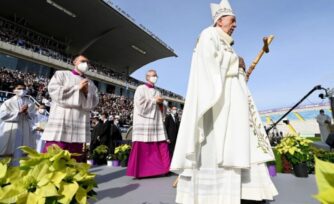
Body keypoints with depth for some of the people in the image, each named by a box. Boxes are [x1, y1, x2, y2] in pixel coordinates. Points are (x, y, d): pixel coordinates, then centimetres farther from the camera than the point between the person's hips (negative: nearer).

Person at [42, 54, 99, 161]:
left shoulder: (90, 83, 20)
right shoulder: (61, 74, 11)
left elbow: (94, 102, 13)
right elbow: (54, 91, -5)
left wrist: (87, 92, -5)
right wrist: (77, 88, -4)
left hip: (80, 124, 4)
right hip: (61, 122, -3)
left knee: (74, 160, 6)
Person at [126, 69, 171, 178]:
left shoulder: (157, 92, 20)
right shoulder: (141, 89, 0)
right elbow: (140, 105, -13)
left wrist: (161, 103, 0)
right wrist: (154, 100, -9)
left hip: (156, 123, 6)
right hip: (144, 123, -6)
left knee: (161, 147, 3)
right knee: (142, 148, -4)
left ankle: (160, 168, 11)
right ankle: (141, 171, 7)